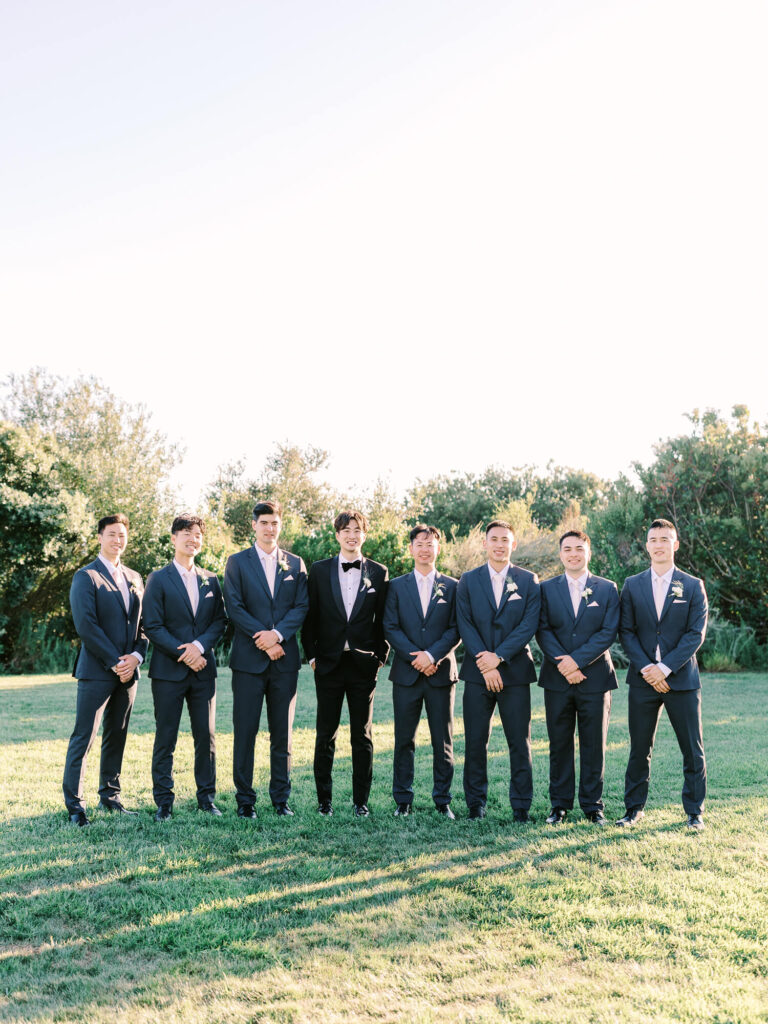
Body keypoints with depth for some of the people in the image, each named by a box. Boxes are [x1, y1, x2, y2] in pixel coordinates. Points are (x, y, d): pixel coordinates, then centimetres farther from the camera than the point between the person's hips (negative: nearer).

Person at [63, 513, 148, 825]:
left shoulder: (133, 578, 15)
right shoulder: (86, 577, -4)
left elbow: (143, 622, 14)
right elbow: (86, 625, -13)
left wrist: (136, 655, -3)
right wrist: (115, 662, -14)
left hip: (127, 671, 6)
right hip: (96, 671, -6)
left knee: (116, 737, 12)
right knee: (83, 738, -4)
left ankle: (110, 796, 21)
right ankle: (74, 804, 1)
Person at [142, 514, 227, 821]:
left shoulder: (210, 580, 11)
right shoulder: (158, 579, 0)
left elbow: (220, 620, 7)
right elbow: (153, 627, -6)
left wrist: (199, 646, -11)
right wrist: (184, 653, -13)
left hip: (203, 669, 3)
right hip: (169, 670, -3)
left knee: (206, 736, 6)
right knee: (165, 739, 2)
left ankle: (206, 797, 17)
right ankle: (163, 802, 11)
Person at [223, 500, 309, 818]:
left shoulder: (295, 564, 11)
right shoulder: (237, 562, 5)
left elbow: (302, 606, 3)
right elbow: (234, 607, -4)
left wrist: (278, 634, -13)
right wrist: (262, 640, -12)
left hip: (285, 658, 2)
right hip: (249, 658, -2)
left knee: (283, 732, 7)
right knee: (245, 731, 1)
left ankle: (280, 797, 16)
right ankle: (244, 798, 10)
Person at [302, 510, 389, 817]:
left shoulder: (378, 572, 5)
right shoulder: (319, 570, 5)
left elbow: (383, 619, 7)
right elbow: (310, 616, 6)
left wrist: (380, 655, 1)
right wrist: (311, 654, 1)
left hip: (363, 665, 0)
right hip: (329, 664, 0)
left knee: (362, 736, 6)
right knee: (325, 735, 5)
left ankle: (361, 800, 15)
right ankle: (324, 799, 15)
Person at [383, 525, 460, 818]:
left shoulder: (451, 586, 8)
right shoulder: (397, 586, 9)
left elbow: (456, 629, 0)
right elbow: (390, 628, 1)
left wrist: (432, 655, -14)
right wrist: (415, 657, -12)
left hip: (441, 672, 0)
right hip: (406, 673, 0)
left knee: (443, 741, 4)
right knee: (404, 740, 4)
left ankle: (443, 800, 14)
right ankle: (403, 800, 13)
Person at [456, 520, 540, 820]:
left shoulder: (528, 581, 5)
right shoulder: (468, 580, 7)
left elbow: (529, 625, -5)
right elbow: (465, 625, -1)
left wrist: (499, 656, -14)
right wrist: (485, 666, -11)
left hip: (515, 672, -1)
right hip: (477, 672, 1)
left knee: (520, 742, 2)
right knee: (475, 742, 4)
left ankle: (521, 806, 11)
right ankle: (475, 804, 15)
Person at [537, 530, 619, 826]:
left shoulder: (607, 589, 5)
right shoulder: (547, 588, 7)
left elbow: (608, 632, -4)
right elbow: (543, 630, 0)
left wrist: (577, 660, -15)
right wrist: (562, 663, -14)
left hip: (595, 678, -1)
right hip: (557, 679, 1)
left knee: (594, 745, 4)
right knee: (559, 744, 6)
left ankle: (592, 805, 15)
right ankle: (560, 804, 15)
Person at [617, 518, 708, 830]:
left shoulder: (693, 587, 2)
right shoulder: (632, 585, 7)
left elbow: (696, 634, -5)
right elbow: (626, 631, 3)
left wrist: (665, 668, -14)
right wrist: (646, 669, -10)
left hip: (681, 679, -1)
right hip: (643, 679, 1)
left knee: (693, 750, 3)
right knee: (639, 749, 7)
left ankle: (694, 811, 16)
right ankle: (634, 808, 18)